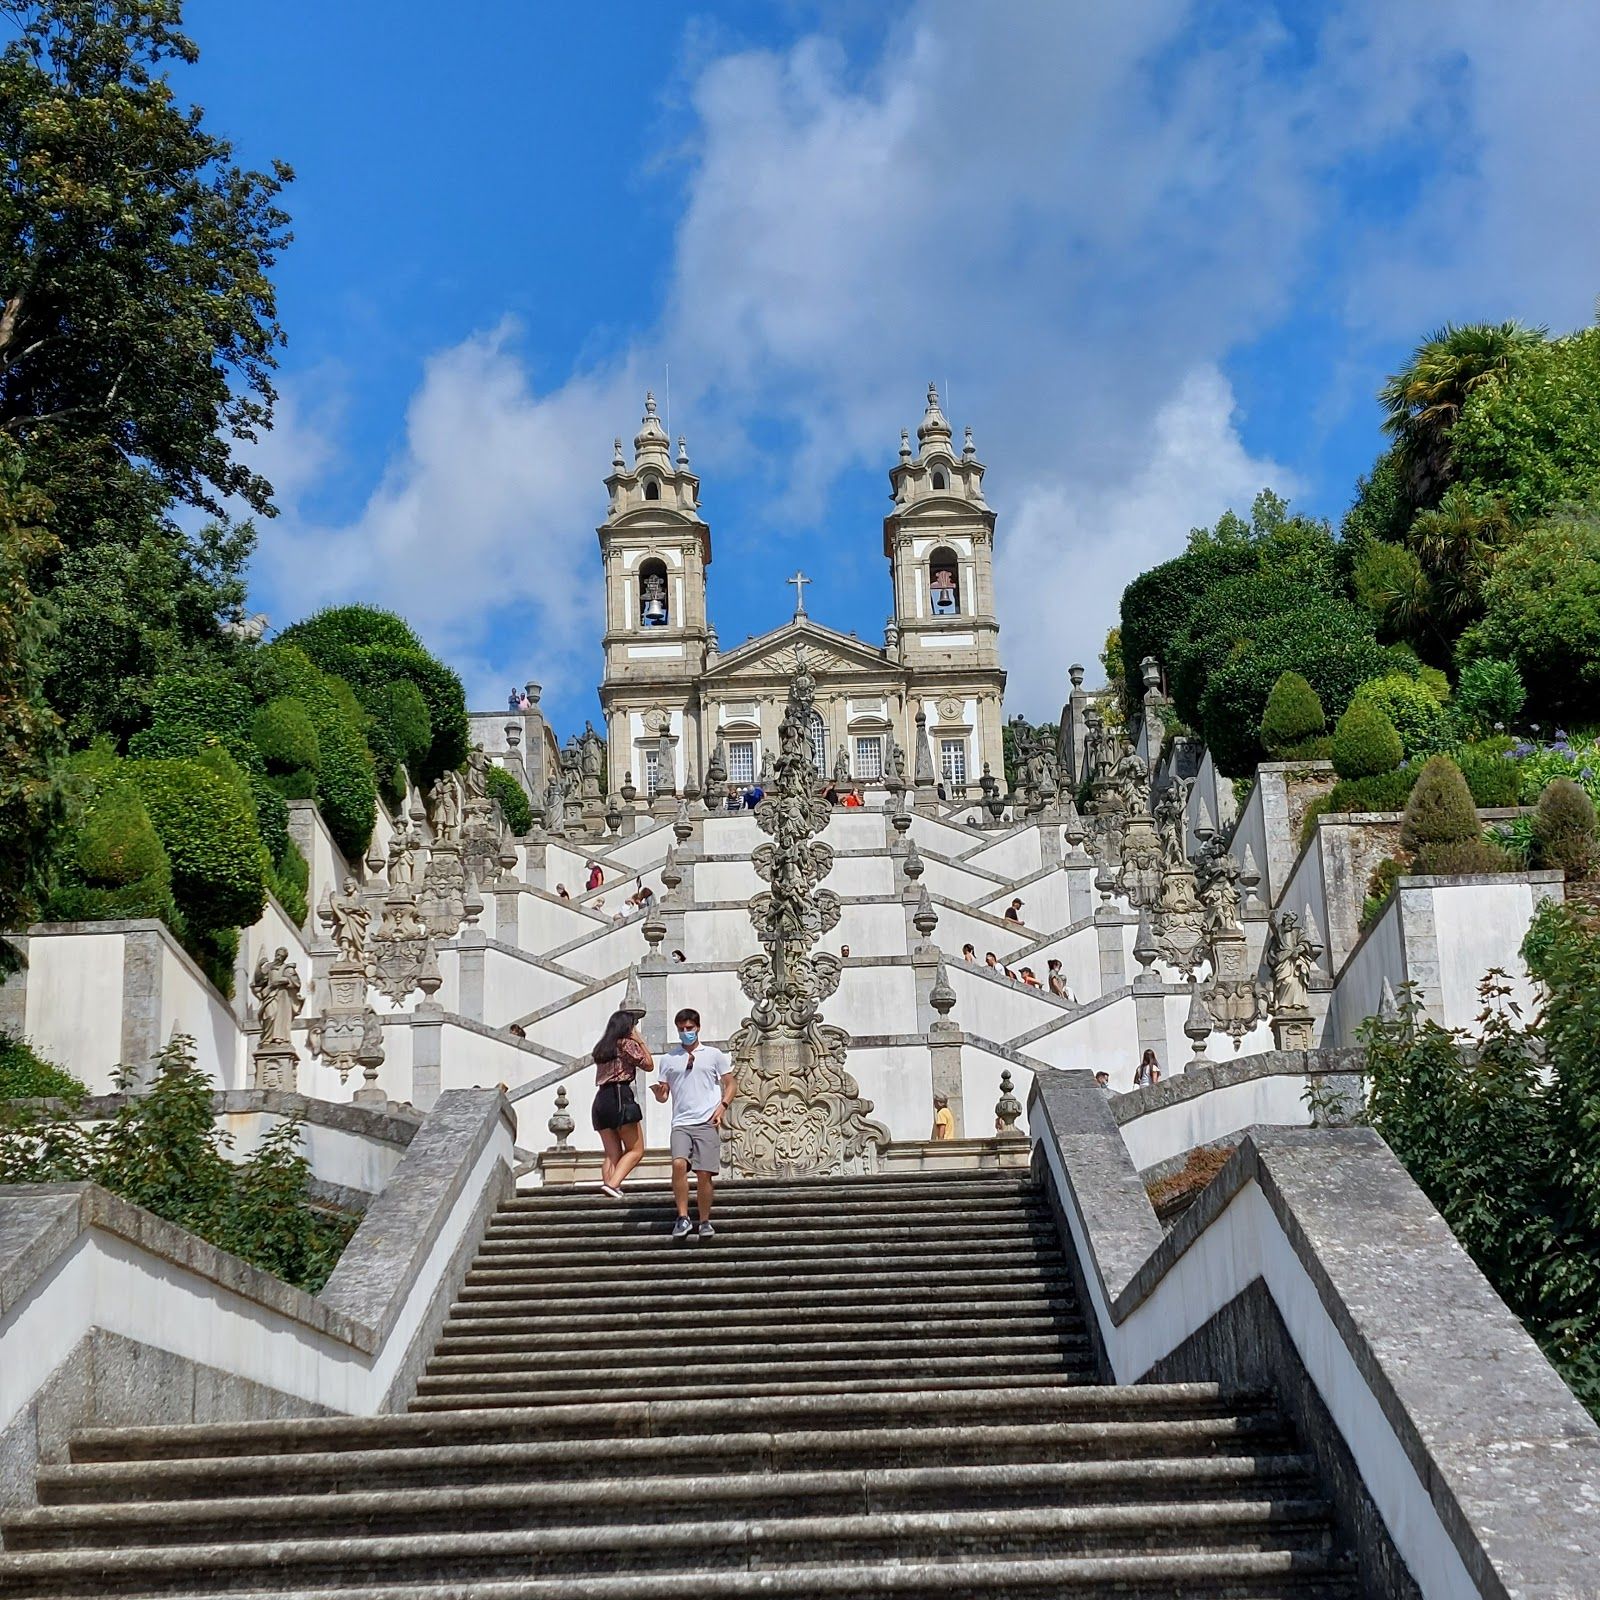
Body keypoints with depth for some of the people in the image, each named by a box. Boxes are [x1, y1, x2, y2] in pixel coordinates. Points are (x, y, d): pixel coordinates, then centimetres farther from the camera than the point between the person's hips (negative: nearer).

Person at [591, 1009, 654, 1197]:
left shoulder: (601, 1048, 21)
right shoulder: (627, 1044, 1)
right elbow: (649, 1065, 5)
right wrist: (640, 1041, 15)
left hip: (600, 1099, 7)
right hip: (620, 1097, -7)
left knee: (613, 1154, 8)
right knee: (636, 1150, -4)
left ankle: (608, 1183, -7)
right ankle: (613, 1183, -24)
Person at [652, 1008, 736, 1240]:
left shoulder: (713, 1055, 11)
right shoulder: (668, 1059, 15)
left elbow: (731, 1084, 13)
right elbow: (664, 1095, 14)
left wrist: (723, 1106, -3)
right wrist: (659, 1094, -10)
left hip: (708, 1123, -1)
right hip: (681, 1123, 1)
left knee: (704, 1173, -5)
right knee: (679, 1164, -22)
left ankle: (705, 1221, 10)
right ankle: (683, 1218, -15)